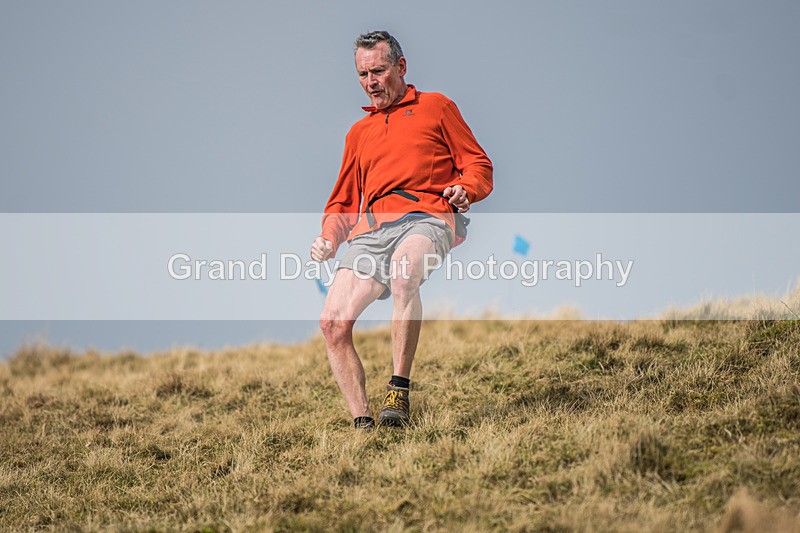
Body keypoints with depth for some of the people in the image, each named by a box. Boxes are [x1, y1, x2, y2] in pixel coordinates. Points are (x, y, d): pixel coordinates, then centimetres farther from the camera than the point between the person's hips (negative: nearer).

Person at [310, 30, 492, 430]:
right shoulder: (358, 133, 33)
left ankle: (399, 392, -36)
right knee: (333, 321, -20)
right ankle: (362, 423, -18)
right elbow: (342, 202, 33)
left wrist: (464, 189, -7)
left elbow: (479, 165, 15)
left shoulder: (435, 107, 21)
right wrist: (329, 237, 12)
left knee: (404, 270, -40)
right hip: (370, 229, 5)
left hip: (426, 218, -4)